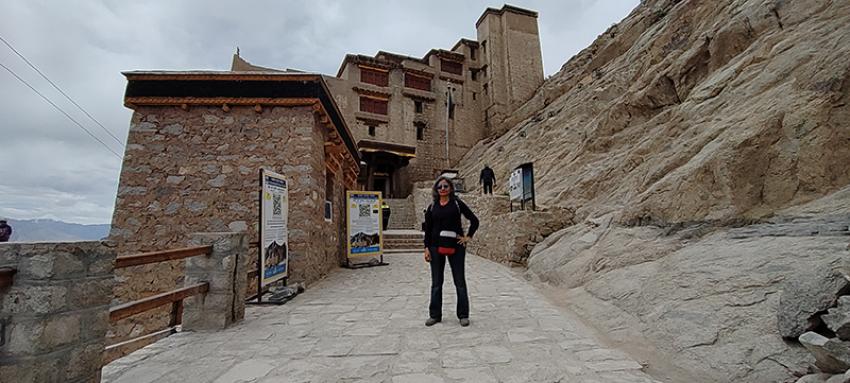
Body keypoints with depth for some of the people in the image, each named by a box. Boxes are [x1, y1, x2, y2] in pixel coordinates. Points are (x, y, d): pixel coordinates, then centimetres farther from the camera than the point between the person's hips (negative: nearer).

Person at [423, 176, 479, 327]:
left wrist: (468, 237, -3)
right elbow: (427, 229, 7)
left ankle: (463, 315, 19)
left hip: (455, 246, -2)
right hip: (436, 247, 2)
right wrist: (426, 248, 1)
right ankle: (435, 315, 23)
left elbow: (474, 220, 3)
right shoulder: (432, 207, 7)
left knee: (460, 281, 6)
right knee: (436, 282, 10)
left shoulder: (457, 204, 1)